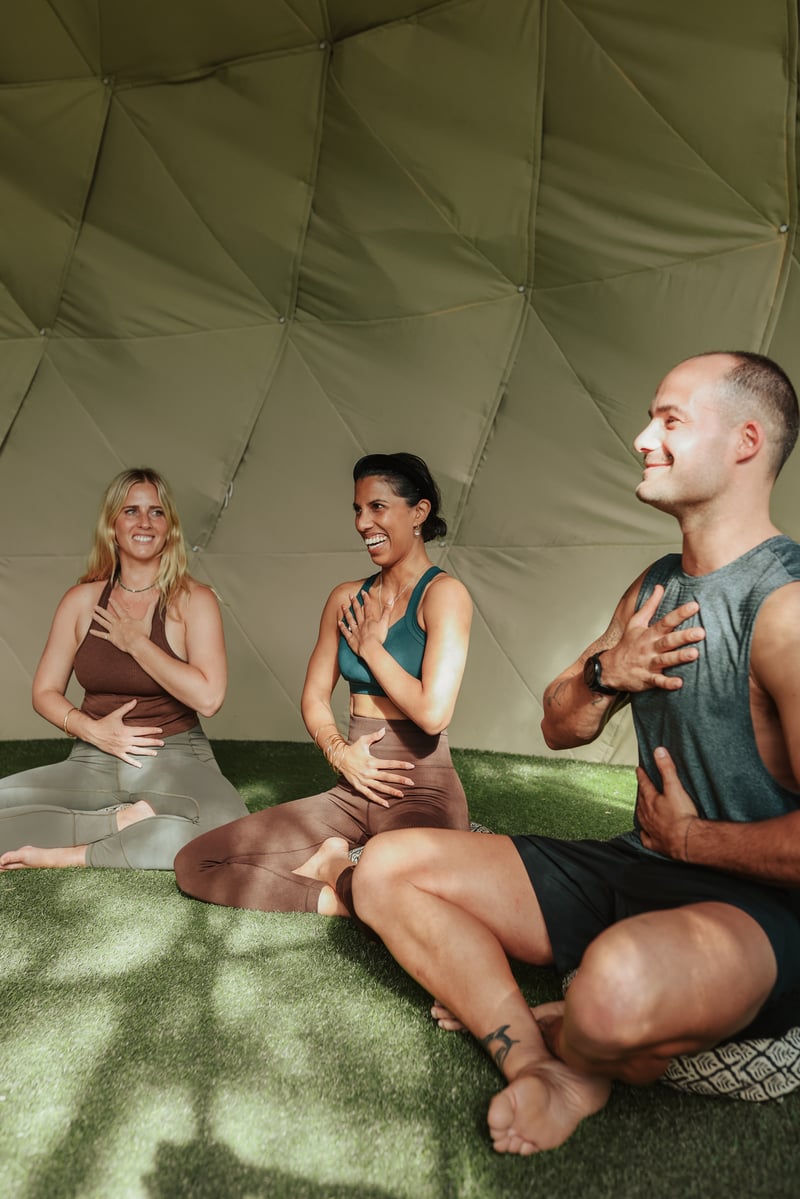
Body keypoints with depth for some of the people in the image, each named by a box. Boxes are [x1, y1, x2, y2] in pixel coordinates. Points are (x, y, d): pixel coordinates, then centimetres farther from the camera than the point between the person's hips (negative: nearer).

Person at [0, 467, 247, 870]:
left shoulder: (193, 600, -3)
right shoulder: (81, 601, 7)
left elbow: (208, 697, -15)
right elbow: (45, 692, 11)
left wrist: (136, 641, -10)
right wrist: (90, 729, -9)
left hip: (175, 759, -2)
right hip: (93, 762, 3)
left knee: (225, 830, -35)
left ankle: (71, 856, -19)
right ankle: (125, 821, -13)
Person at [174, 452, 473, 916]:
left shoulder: (443, 593, -8)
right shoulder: (347, 599, 11)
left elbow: (433, 712, -19)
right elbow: (315, 696, 15)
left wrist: (371, 645, -6)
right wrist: (340, 752, -5)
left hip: (423, 791, -5)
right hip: (352, 788, 6)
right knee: (194, 863, -6)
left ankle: (335, 870, -8)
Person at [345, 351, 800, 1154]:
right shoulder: (654, 589, 9)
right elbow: (559, 729, 15)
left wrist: (690, 837, -9)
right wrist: (605, 672, -6)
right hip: (632, 872, 7)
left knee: (620, 982, -41)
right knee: (386, 869, -1)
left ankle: (569, 1053, -5)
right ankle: (542, 1060, -4)